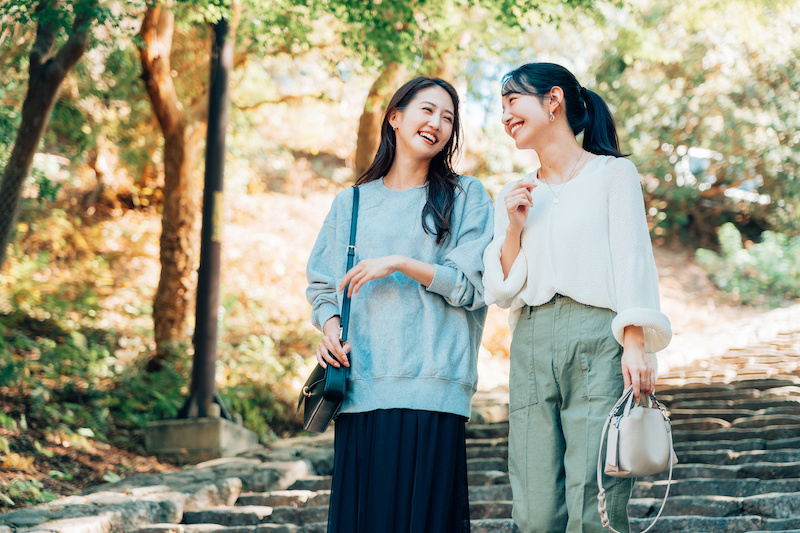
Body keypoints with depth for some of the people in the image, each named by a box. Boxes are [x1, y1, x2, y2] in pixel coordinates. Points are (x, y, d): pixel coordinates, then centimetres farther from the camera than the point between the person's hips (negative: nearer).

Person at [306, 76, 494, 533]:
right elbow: (322, 285, 19)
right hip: (360, 385, 2)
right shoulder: (351, 203, 18)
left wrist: (400, 264, -9)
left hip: (430, 386, -2)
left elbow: (474, 284, 1)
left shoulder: (466, 198, 10)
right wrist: (329, 327, -2)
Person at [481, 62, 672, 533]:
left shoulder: (613, 173, 8)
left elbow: (633, 261, -1)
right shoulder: (515, 196, 21)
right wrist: (515, 227, 3)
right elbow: (501, 291, 17)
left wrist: (636, 344, -14)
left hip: (597, 342, -4)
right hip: (531, 347, 4)